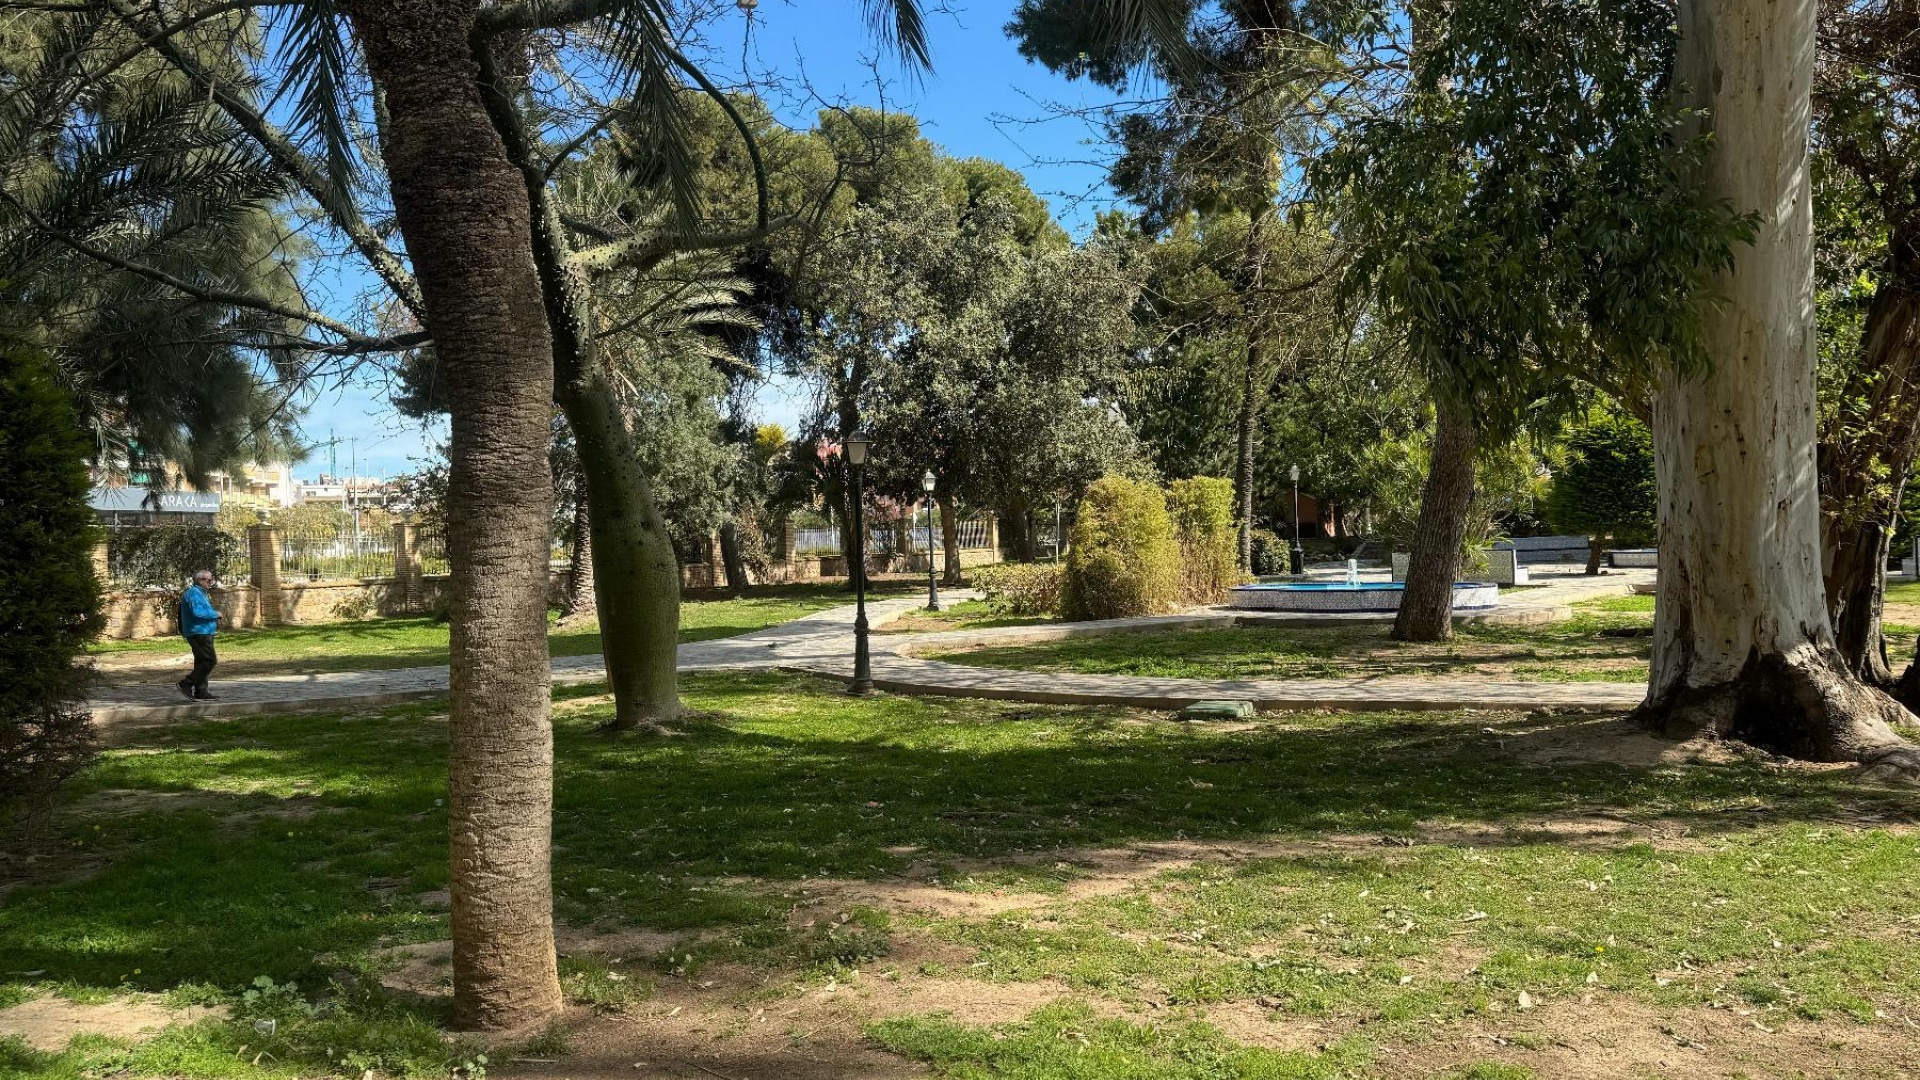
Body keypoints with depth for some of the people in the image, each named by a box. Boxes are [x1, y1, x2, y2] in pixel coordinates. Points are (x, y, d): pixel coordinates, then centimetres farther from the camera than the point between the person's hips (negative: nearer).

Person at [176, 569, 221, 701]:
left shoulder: (200, 593, 21)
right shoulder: (194, 593, -13)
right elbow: (197, 612, -27)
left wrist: (214, 620, 14)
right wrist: (215, 614, -15)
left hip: (203, 632, 11)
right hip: (199, 633, -11)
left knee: (202, 662, 11)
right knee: (210, 660, -14)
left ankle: (200, 692, 13)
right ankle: (186, 684, -9)